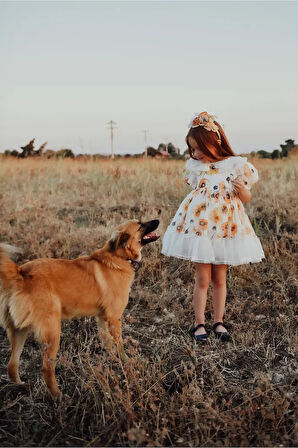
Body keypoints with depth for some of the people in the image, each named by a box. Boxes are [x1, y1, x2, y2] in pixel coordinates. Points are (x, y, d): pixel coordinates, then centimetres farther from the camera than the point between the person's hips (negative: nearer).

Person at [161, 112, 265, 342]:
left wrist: (243, 191, -16)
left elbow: (246, 198, 3)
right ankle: (199, 323, 15)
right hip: (199, 225, 1)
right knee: (203, 279, 3)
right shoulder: (193, 166, 2)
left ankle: (219, 322, 24)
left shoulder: (237, 165, -5)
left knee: (220, 278, 10)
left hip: (225, 227, -1)